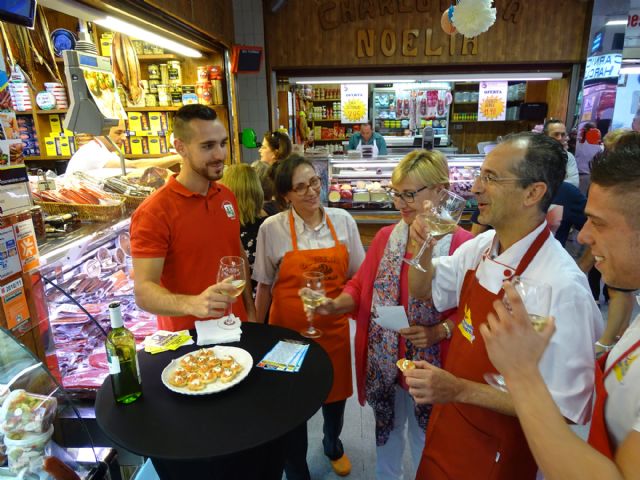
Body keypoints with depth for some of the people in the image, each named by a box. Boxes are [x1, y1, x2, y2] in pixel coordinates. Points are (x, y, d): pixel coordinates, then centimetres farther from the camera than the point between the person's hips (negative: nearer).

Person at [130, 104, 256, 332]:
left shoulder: (227, 196, 0)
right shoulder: (154, 212, -20)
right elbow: (143, 292, -24)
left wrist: (250, 309, 6)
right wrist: (192, 304, -41)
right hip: (188, 337, -6)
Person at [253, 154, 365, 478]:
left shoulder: (343, 220, -3)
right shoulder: (272, 228, -11)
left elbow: (356, 276, 7)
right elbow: (265, 286, -2)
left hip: (333, 326, 3)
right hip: (289, 328, -2)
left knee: (337, 392, 21)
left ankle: (333, 444, 55)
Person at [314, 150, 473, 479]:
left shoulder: (461, 243, -16)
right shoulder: (386, 237, 2)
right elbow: (361, 286, 3)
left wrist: (439, 331, -25)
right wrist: (336, 304, -14)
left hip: (428, 364, -4)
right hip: (384, 360, 5)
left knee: (424, 437, 20)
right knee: (386, 427, 26)